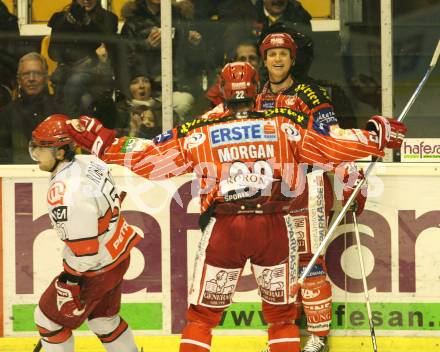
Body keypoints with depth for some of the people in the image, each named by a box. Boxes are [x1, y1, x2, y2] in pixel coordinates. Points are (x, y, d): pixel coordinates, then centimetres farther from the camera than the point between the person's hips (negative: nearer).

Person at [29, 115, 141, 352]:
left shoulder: (64, 194, -32)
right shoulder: (89, 162, -5)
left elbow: (83, 250, -30)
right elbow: (115, 197, 11)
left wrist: (70, 281, -19)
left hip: (95, 270, -9)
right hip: (118, 254, 9)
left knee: (49, 318, 8)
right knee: (103, 317, 27)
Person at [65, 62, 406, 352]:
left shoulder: (201, 132, 5)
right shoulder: (285, 126, 5)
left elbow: (150, 159, 4)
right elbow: (330, 147, 6)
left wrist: (102, 141, 14)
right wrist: (378, 136, 19)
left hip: (224, 227, 0)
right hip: (275, 225, 0)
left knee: (202, 315, 11)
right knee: (282, 314, 15)